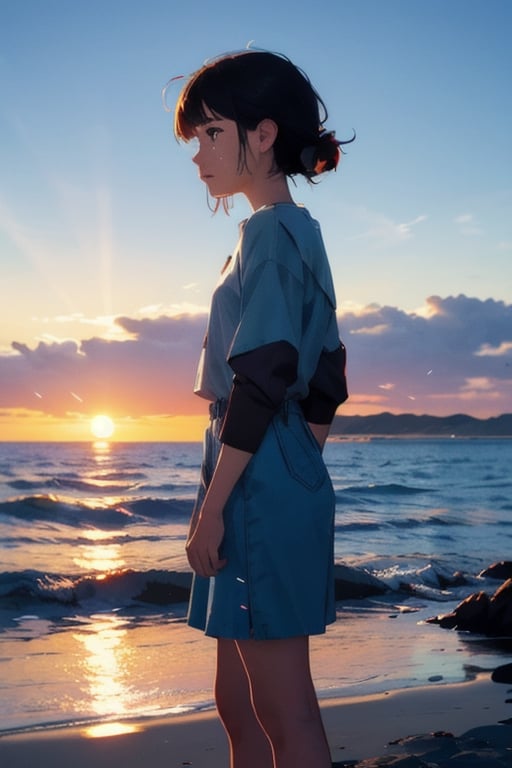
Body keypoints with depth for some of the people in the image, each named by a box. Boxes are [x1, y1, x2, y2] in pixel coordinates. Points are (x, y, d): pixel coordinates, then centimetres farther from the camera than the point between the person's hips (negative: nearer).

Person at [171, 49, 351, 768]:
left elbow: (262, 381, -19)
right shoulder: (302, 233, 19)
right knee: (239, 702, 15)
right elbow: (325, 383, 20)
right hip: (287, 480, 10)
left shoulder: (270, 230, -10)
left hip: (260, 482, -10)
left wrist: (212, 505, -17)